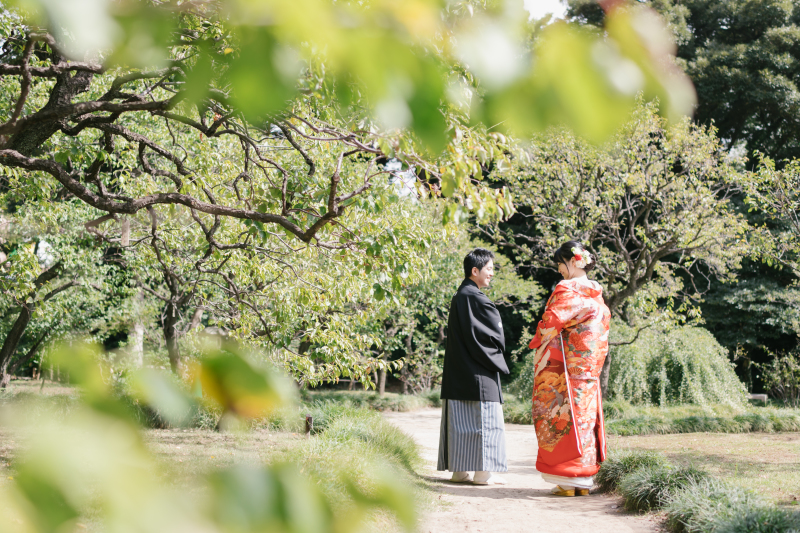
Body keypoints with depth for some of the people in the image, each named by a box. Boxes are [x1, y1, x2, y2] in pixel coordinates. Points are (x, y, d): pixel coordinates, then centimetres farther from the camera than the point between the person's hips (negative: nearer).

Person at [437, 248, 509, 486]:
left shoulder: (458, 298, 13)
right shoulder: (477, 299, -14)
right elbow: (496, 336, -14)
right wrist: (495, 358, 6)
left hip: (458, 372, 9)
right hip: (479, 373, -9)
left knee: (461, 420, 9)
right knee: (485, 421, -4)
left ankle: (460, 469, 12)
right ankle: (483, 472, -2)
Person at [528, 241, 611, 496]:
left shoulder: (565, 289, -12)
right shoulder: (597, 294, 12)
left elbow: (550, 323, -16)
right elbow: (603, 323, 16)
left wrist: (537, 343, 3)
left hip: (562, 366, -7)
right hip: (589, 368, 7)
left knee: (561, 417, -3)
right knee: (584, 416, 9)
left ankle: (567, 482, -4)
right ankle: (584, 479, 12)